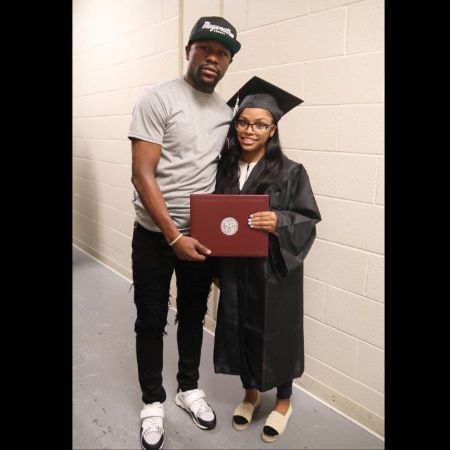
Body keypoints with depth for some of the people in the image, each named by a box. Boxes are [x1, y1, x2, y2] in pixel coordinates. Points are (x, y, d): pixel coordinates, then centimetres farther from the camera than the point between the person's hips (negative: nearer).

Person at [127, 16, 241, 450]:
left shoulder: (226, 111, 5)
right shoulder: (158, 99, -12)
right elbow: (142, 175, -17)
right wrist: (174, 237, -20)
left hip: (202, 235, 5)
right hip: (154, 235, -4)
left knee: (193, 315, 18)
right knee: (151, 321, 9)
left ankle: (188, 388, 39)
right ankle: (153, 402, 30)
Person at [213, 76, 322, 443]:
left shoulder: (290, 172, -12)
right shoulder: (225, 167, 1)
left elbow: (309, 219, -9)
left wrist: (279, 221, -28)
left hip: (274, 272, -4)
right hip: (235, 270, 4)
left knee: (275, 333, 11)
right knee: (240, 330, 16)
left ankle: (284, 400, 37)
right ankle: (251, 391, 43)